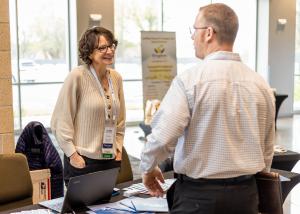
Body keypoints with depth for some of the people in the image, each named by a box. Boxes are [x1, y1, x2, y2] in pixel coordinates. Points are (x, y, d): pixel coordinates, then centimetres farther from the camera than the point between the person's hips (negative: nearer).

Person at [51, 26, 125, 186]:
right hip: (83, 161, -5)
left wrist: (118, 149, 10)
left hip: (111, 160, 6)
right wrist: (73, 154, -12)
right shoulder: (77, 76, -11)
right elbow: (60, 121, -11)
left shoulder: (116, 78, 7)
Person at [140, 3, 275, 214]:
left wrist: (148, 168, 0)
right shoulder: (261, 85, 2)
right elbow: (267, 149, 9)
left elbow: (162, 137, -20)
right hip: (246, 194, 5)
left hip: (198, 194, -5)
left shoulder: (189, 80, -14)